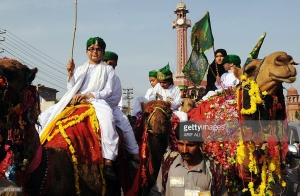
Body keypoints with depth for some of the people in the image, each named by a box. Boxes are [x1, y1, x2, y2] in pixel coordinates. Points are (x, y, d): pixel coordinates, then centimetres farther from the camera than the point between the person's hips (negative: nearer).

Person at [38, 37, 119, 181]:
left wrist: (87, 95, -11)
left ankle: (108, 162, -43)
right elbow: (71, 90, 14)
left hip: (96, 101, -5)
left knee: (107, 117, -39)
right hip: (74, 101, 5)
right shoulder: (80, 69, 21)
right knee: (45, 116, -10)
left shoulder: (108, 69, 12)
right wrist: (70, 74, -1)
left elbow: (108, 91, 1)